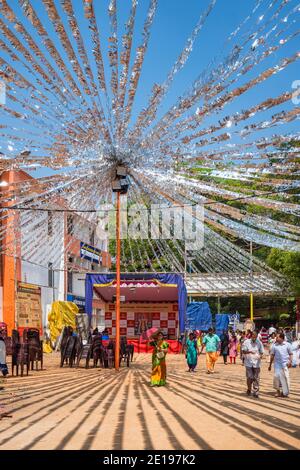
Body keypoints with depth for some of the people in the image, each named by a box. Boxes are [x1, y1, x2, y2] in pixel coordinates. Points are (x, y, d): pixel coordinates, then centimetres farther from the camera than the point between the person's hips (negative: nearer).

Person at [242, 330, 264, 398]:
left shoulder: (259, 343, 2)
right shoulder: (246, 342, -1)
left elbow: (261, 352, 7)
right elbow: (244, 351, 0)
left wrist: (260, 356, -16)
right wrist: (249, 352, -20)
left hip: (256, 363, 1)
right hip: (248, 363, -1)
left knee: (256, 378, 0)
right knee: (250, 377, -3)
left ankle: (255, 392, 6)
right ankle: (249, 389, 22)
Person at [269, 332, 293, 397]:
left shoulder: (287, 345, 2)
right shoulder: (274, 345, 5)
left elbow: (290, 354, 6)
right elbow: (272, 355, 10)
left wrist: (290, 361, -9)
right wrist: (270, 364, 11)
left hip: (285, 364, -1)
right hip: (277, 364, 1)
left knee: (285, 377, -2)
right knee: (276, 376, -6)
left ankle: (285, 392, 10)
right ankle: (278, 391, 11)